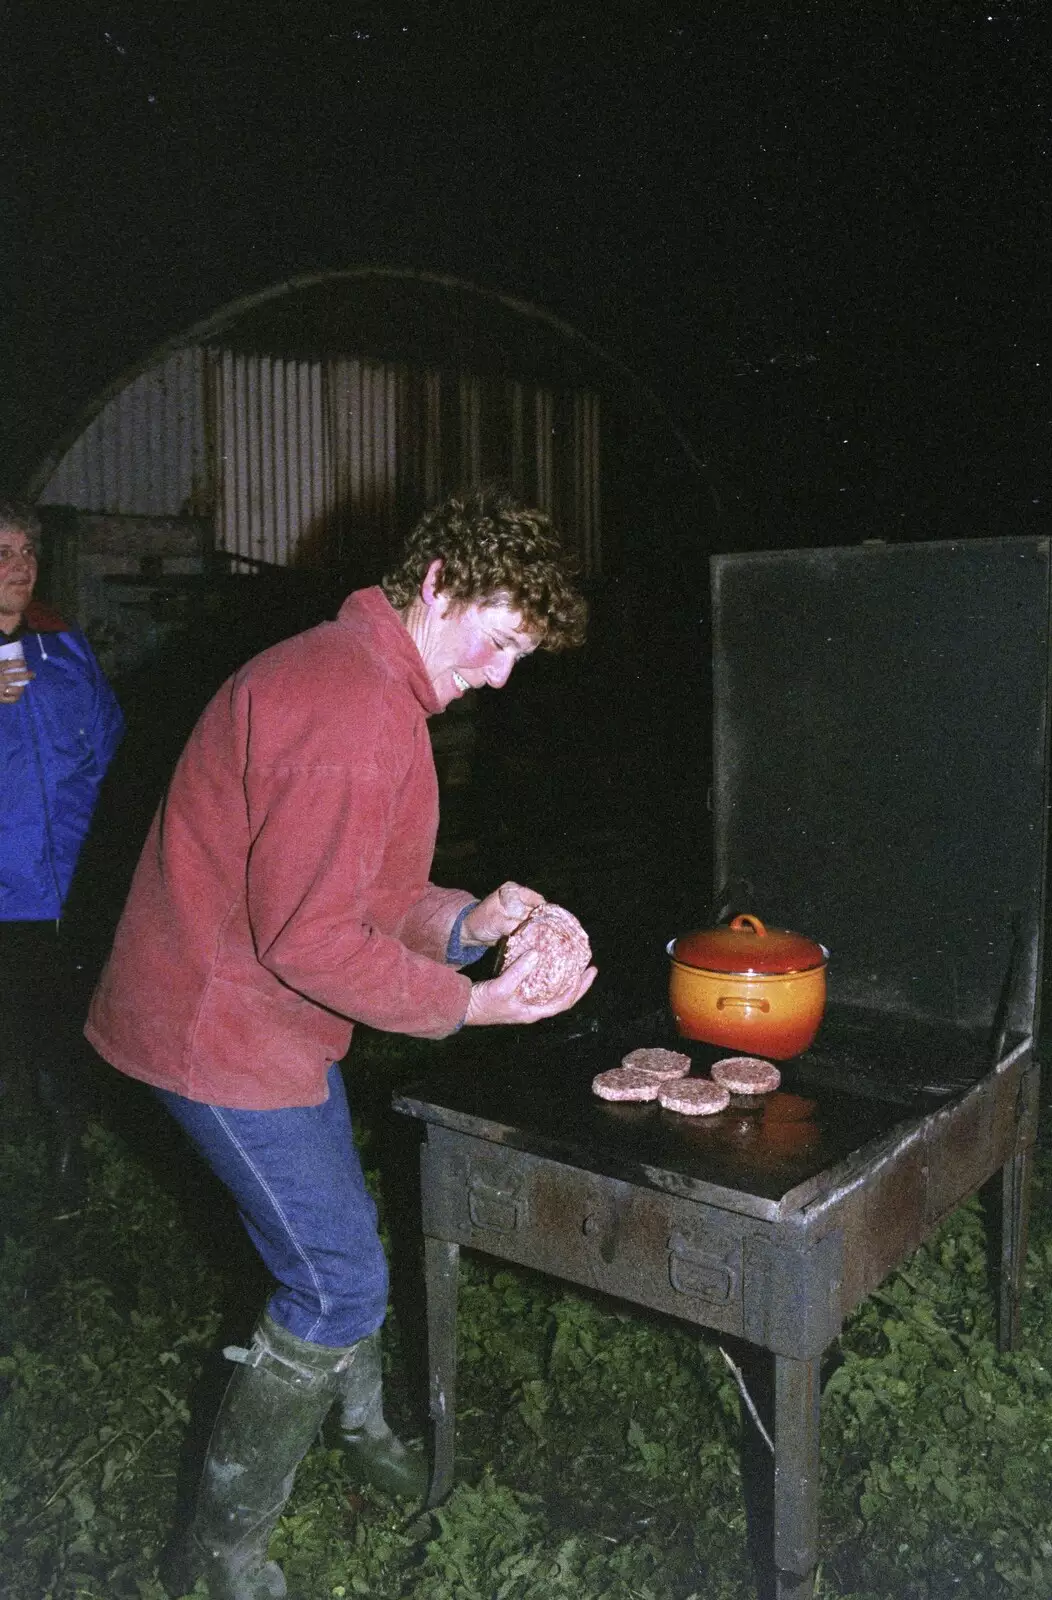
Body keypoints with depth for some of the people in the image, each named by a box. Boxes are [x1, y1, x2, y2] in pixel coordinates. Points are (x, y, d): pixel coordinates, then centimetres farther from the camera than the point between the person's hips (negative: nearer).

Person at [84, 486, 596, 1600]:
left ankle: (361, 1431, 48)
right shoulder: (357, 709, -27)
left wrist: (461, 920, 0)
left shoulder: (353, 675, 10)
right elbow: (308, 938, -28)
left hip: (266, 1019, 11)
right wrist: (471, 1004, -19)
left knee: (339, 1243, 23)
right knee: (339, 1289, -1)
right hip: (228, 1034, -11)